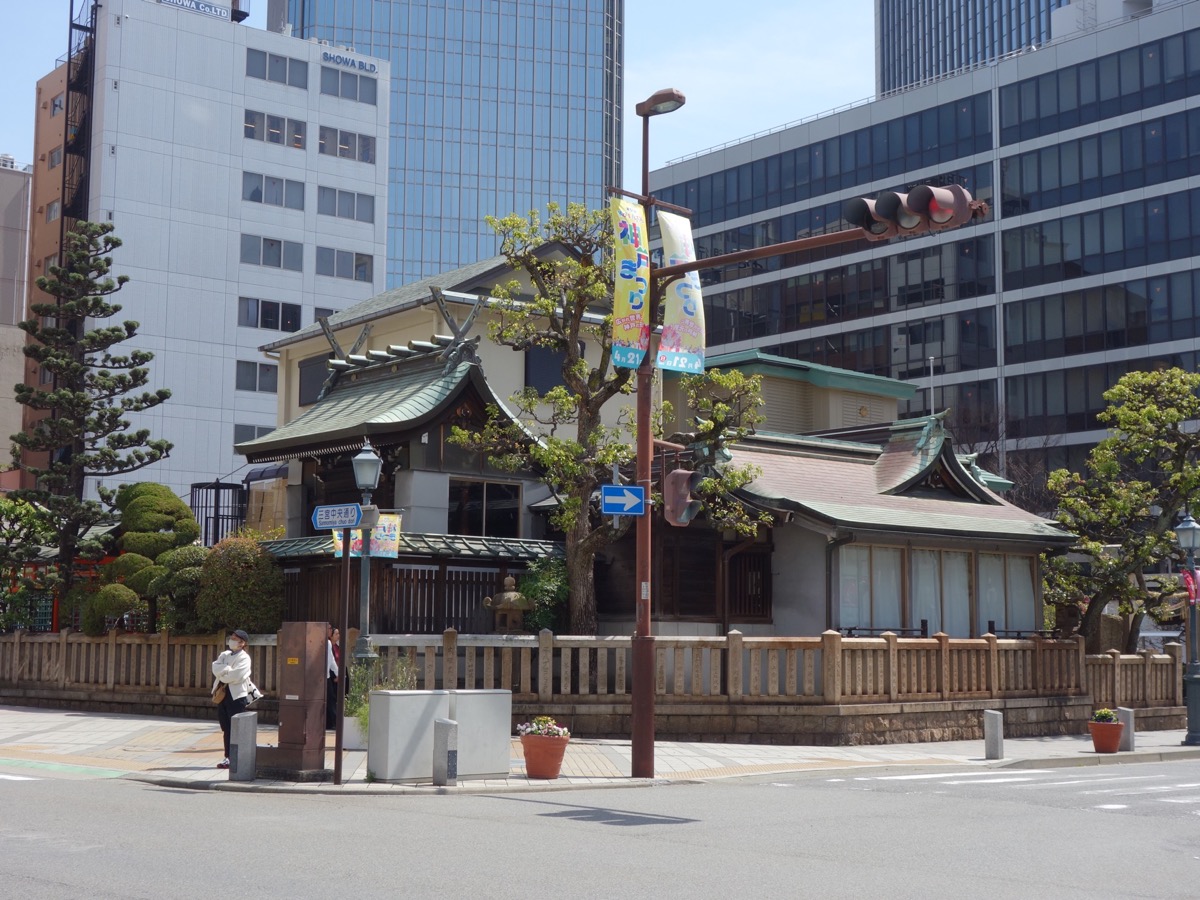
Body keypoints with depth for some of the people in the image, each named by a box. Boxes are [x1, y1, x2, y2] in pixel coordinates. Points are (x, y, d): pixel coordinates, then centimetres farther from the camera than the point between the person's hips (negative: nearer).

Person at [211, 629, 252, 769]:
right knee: (226, 728, 10)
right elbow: (216, 668, -1)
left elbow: (236, 676, -19)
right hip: (222, 694, 7)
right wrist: (227, 669, -17)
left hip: (236, 695, -7)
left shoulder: (244, 658, -5)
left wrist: (222, 674, -5)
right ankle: (228, 757, 16)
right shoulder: (224, 655, 16)